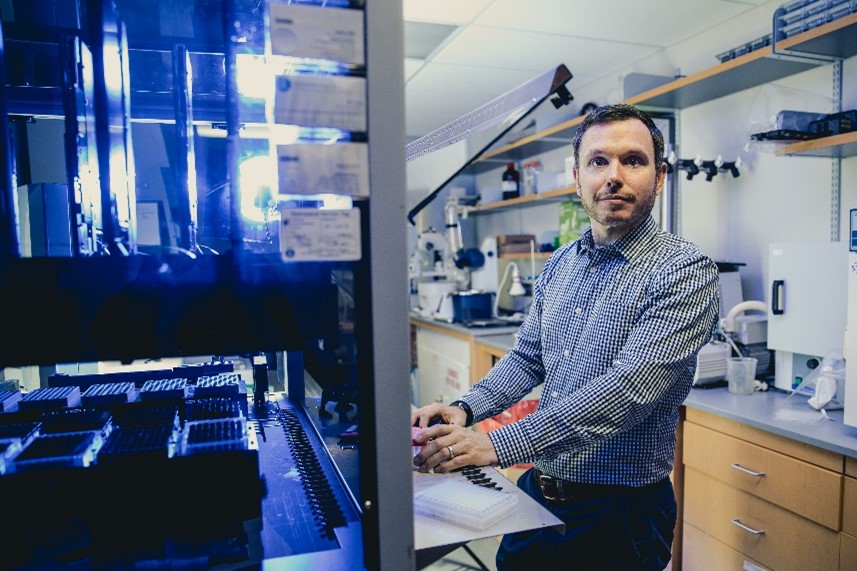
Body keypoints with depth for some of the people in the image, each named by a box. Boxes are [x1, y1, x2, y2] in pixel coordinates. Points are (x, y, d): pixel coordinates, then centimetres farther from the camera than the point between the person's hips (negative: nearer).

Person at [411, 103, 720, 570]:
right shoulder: (560, 265, 3)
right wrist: (465, 409, -9)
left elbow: (629, 387, -29)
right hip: (537, 490, 6)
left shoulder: (685, 270, -17)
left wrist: (498, 446, -35)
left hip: (618, 511, -5)